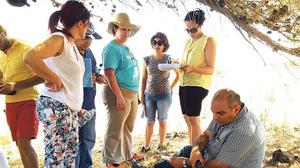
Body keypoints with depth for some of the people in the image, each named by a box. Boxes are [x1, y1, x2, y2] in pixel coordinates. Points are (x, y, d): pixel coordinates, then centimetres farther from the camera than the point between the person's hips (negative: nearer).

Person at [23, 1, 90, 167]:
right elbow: (30, 57, -33)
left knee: (72, 150, 17)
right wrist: (55, 80, -23)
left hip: (69, 107, 10)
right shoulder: (58, 39, -15)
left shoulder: (71, 43, 13)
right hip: (55, 107, -10)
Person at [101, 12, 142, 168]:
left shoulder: (126, 48, 16)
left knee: (128, 127, 20)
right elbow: (109, 74, -21)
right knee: (115, 128, -1)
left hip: (132, 93, 10)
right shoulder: (112, 48, -12)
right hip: (119, 92, -10)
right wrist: (119, 96, -26)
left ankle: (127, 154, 35)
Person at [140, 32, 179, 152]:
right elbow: (143, 78, 6)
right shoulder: (147, 60, 4)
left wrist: (170, 88, 2)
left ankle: (161, 144, 22)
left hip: (164, 95, -2)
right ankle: (146, 146, 17)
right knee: (149, 121, 8)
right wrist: (141, 95, 3)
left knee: (162, 120, 7)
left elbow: (178, 74, 7)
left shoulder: (169, 59, -3)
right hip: (149, 95, 2)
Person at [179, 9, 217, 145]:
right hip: (184, 83, 8)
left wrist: (193, 68, -27)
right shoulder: (188, 41, 16)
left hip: (198, 84, -7)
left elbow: (210, 69, -11)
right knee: (187, 119, 10)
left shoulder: (208, 41, -6)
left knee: (193, 119, -8)